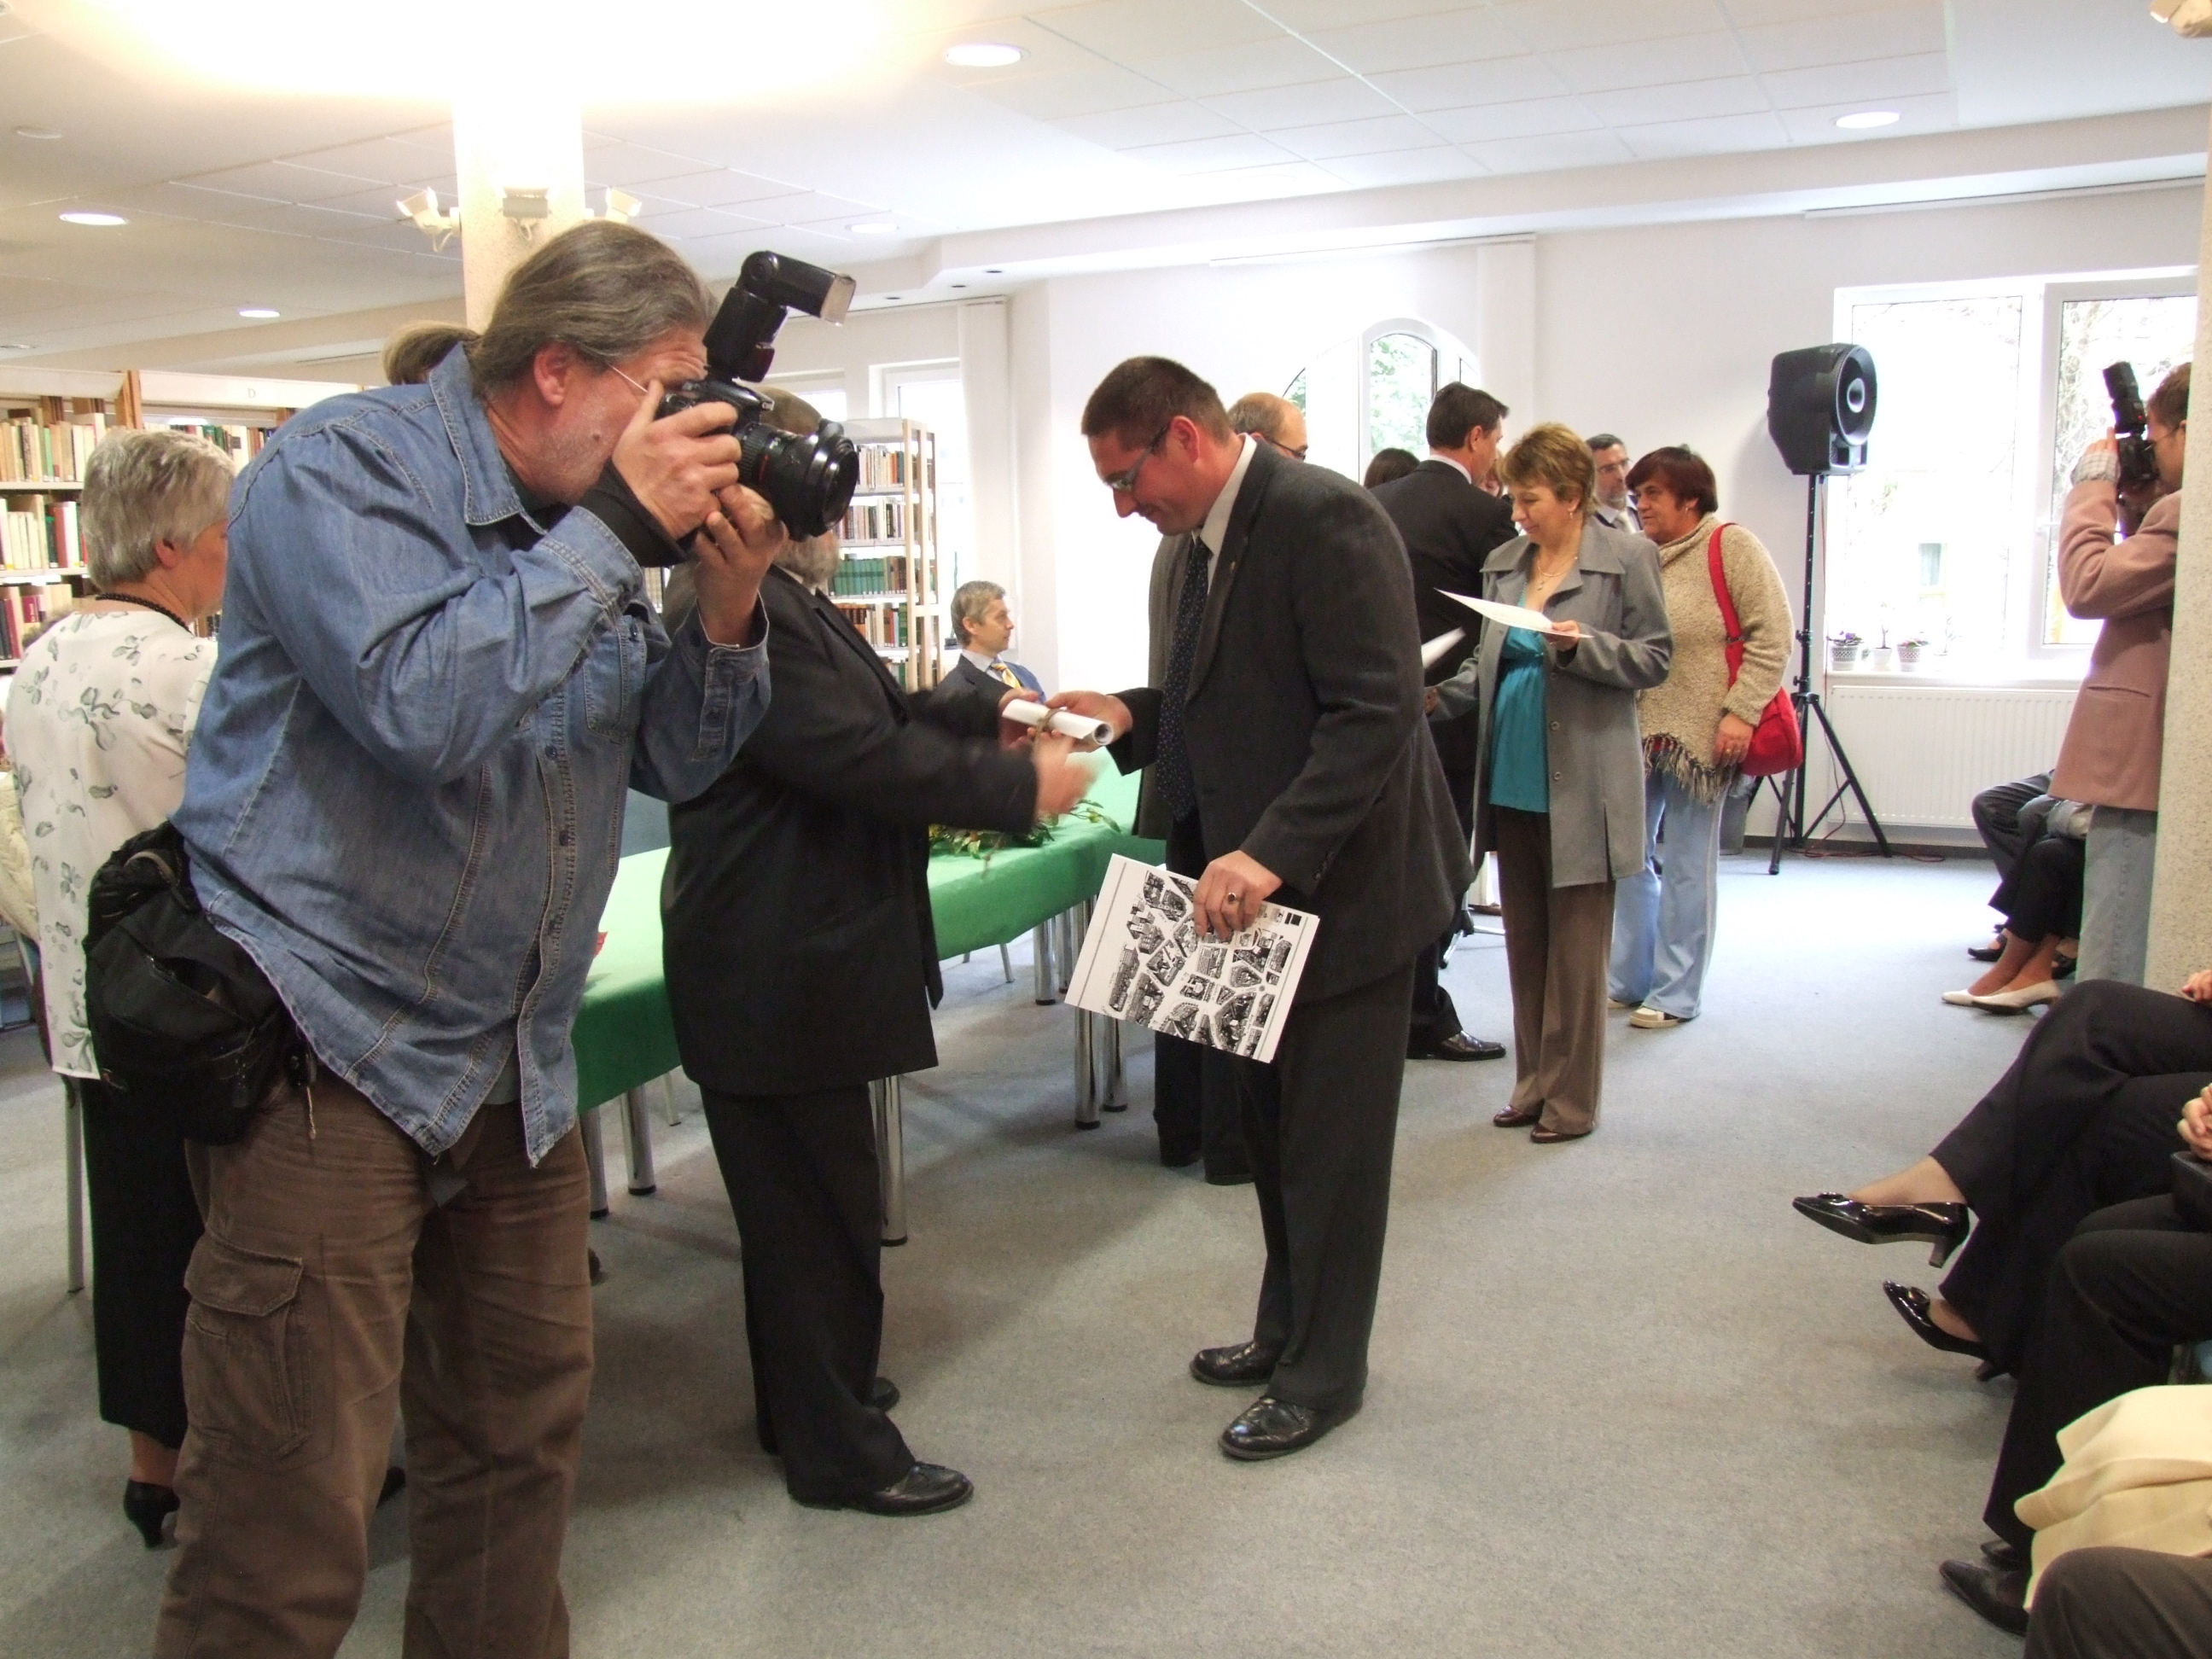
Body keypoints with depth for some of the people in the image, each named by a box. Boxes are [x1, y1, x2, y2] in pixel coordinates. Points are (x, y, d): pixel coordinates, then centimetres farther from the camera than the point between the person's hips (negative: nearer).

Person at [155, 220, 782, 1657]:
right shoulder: (343, 466, -11)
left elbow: (674, 761, 11)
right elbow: (420, 704, -27)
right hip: (333, 1049, -7)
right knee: (291, 1518, -4)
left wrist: (728, 607, -6)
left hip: (516, 1061, 8)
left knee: (524, 1426, 18)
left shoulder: (582, 523, 10)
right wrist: (619, 528, -21)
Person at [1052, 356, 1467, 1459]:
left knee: (1331, 1142, 4)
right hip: (1251, 883, 9)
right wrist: (1130, 715, 2)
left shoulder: (1325, 520, -19)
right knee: (1271, 1125, 19)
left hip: (1340, 883, -9)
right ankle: (1287, 1330, 36)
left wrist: (1268, 854, -31)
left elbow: (1378, 713, -25)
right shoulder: (1192, 546, 10)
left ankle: (1323, 1374, 21)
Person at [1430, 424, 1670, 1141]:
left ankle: (1572, 1098, 13)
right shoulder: (1503, 564, 10)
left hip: (1581, 786, -5)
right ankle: (1533, 1083, 24)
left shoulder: (1627, 558, -4)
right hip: (1511, 780, 6)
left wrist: (1583, 646, -20)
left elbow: (1654, 659, -5)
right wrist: (1441, 694, -1)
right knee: (1524, 943, 12)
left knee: (1575, 951, 2)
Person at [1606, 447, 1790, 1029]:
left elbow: (1771, 636, -11)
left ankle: (1675, 993, 13)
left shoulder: (1732, 546, -5)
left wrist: (1741, 711, -17)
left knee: (1687, 865, 4)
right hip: (1636, 731, 6)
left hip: (1701, 734, -6)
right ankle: (1625, 980, 20)